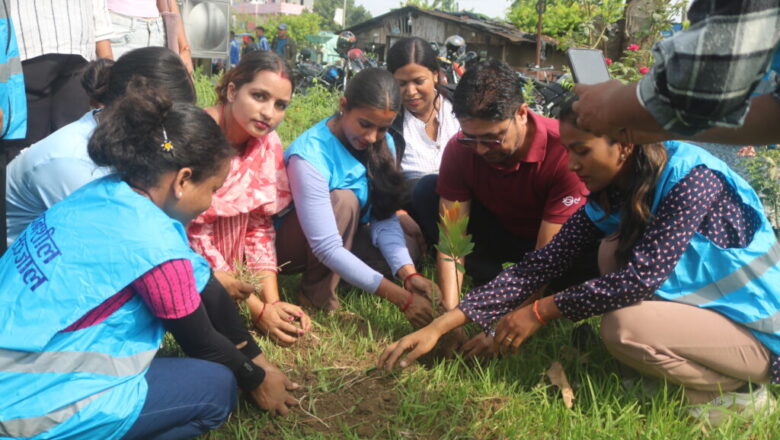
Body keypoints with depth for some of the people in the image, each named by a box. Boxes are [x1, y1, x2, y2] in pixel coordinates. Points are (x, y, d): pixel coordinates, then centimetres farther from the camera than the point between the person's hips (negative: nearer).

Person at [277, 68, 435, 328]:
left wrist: (409, 275, -32)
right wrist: (401, 298, -38)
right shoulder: (310, 156, -31)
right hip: (293, 243, -6)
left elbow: (384, 218, -15)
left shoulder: (382, 144, -10)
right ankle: (318, 294, -16)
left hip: (345, 237, 6)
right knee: (343, 200, -34)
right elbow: (327, 247, -35)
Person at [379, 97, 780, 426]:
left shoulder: (691, 176, -25)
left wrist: (541, 311, -22)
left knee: (624, 328, -28)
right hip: (703, 307, 7)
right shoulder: (608, 199, -4)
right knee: (613, 250, -10)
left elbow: (642, 276, -31)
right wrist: (441, 325, -16)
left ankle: (736, 391, -1)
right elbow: (540, 265, -11)